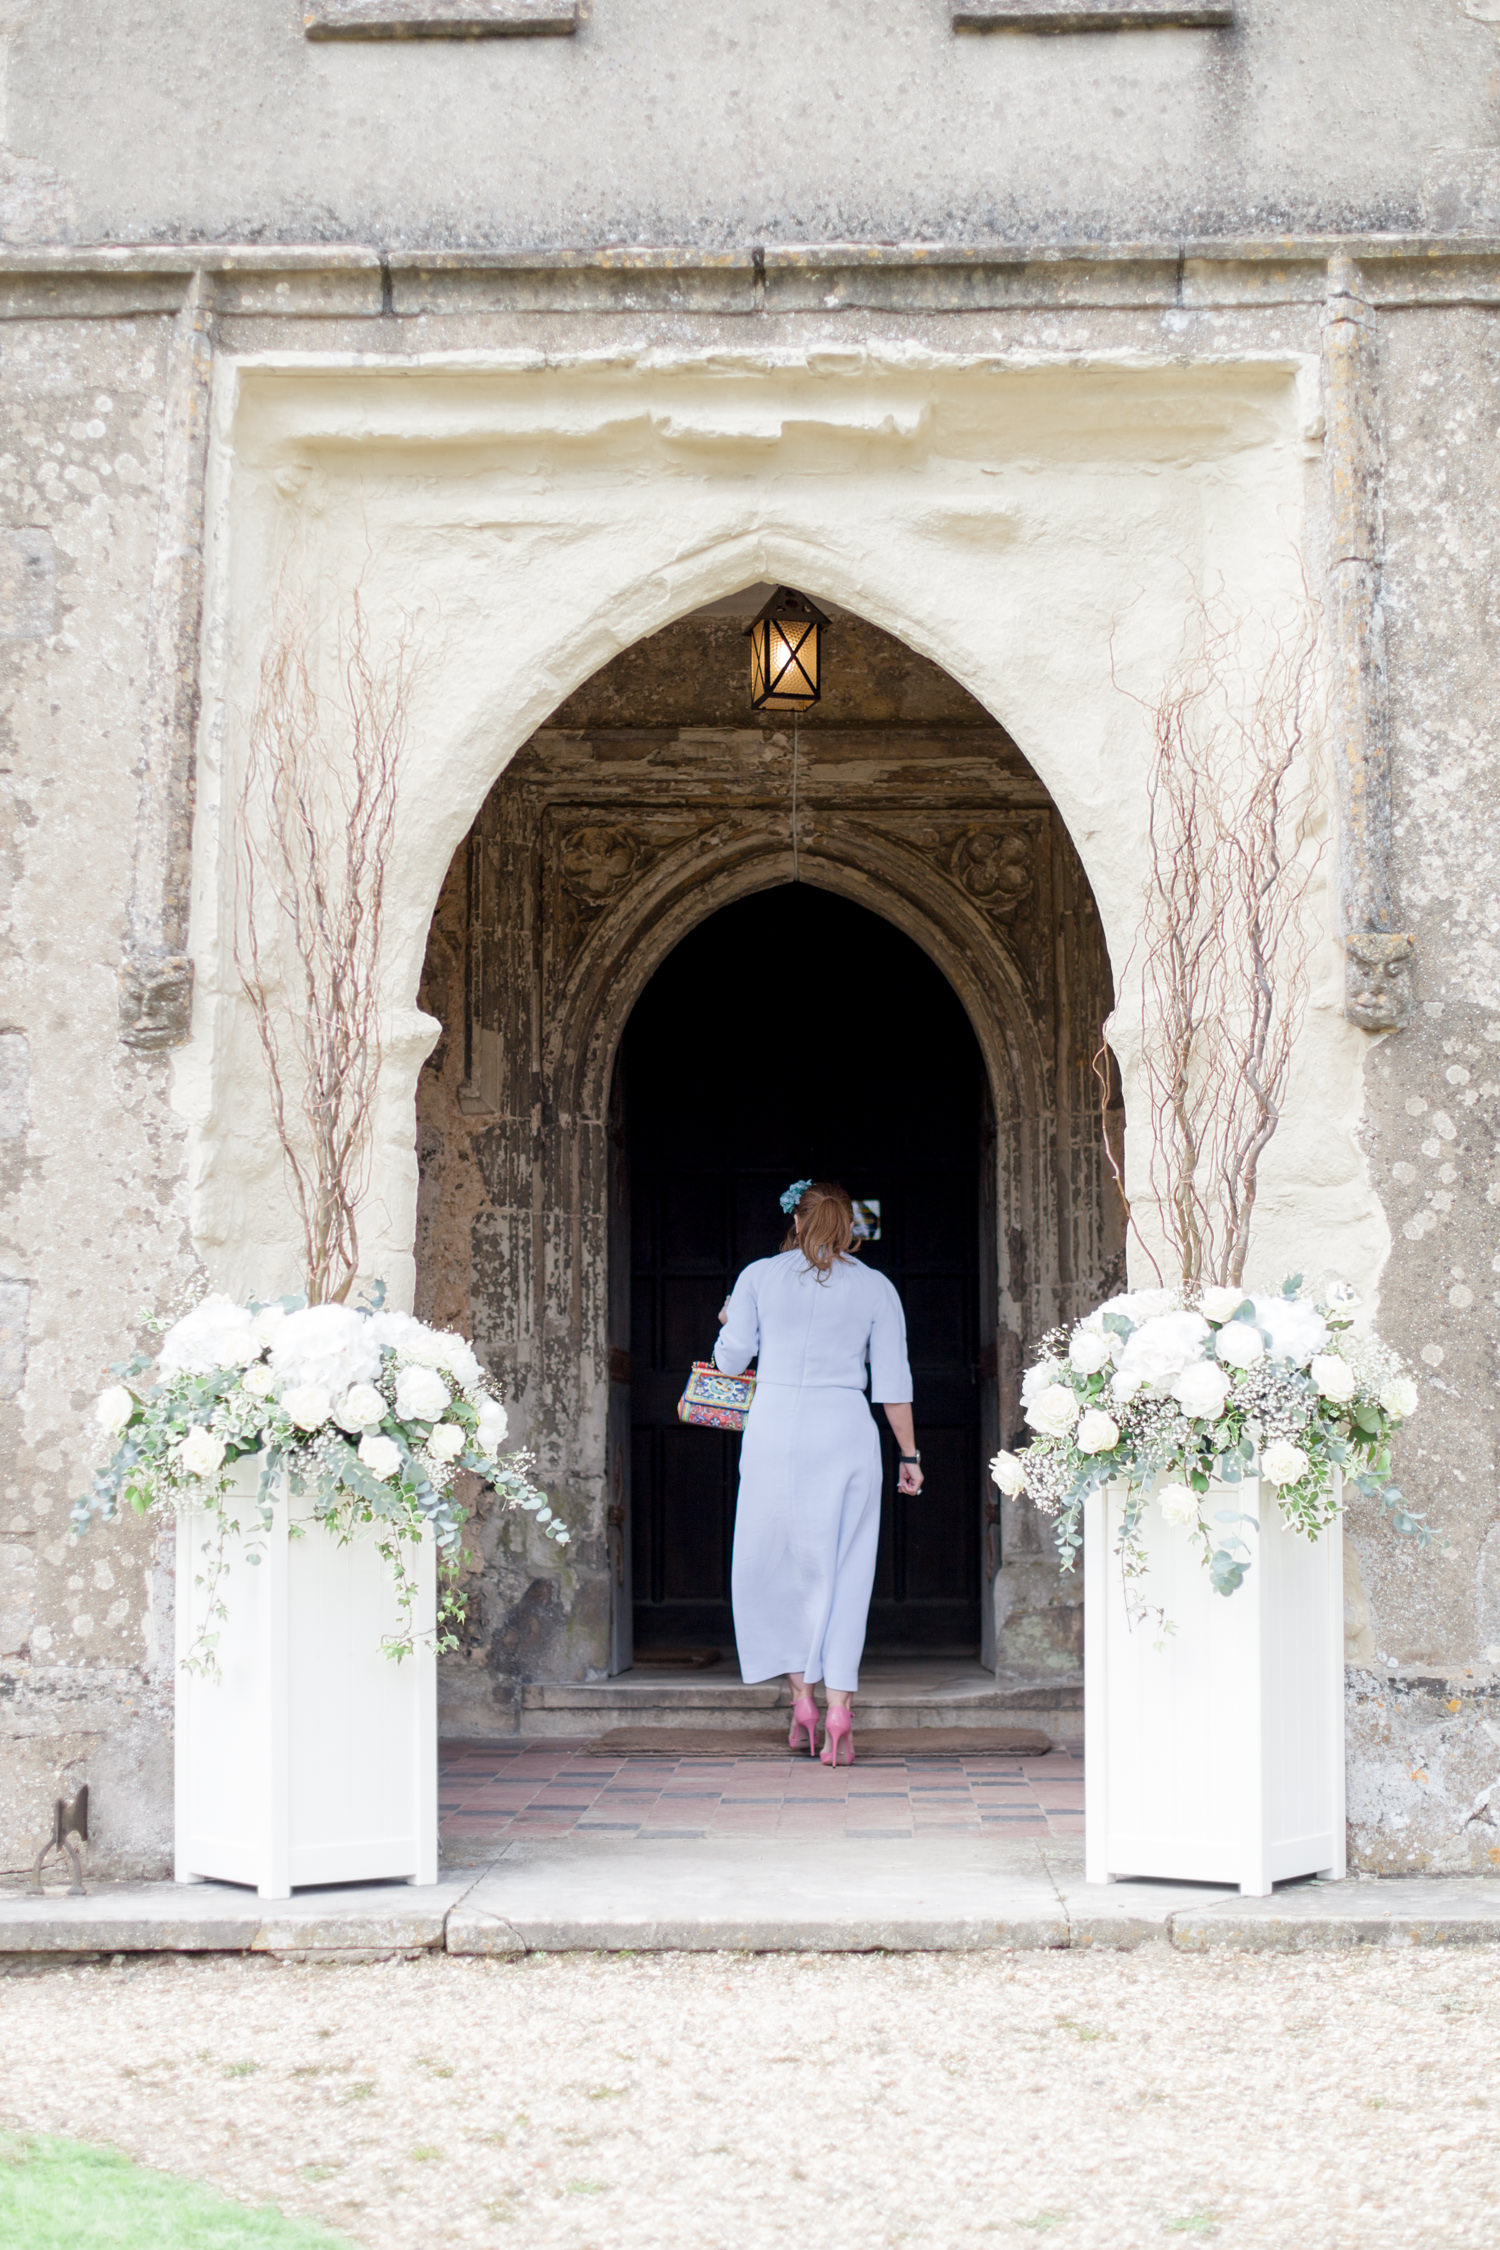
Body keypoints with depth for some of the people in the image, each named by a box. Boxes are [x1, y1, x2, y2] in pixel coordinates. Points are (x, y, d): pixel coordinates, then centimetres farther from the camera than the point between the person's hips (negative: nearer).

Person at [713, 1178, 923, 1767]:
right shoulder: (876, 1288, 6)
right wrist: (909, 1454, 11)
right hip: (846, 1431, 0)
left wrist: (730, 1321, 30)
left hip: (774, 1426, 0)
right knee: (844, 1570, 3)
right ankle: (838, 1713, -2)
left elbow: (730, 1358, 9)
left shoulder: (759, 1277, 5)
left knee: (772, 1563, 13)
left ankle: (802, 1696, 9)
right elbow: (893, 1382, 4)